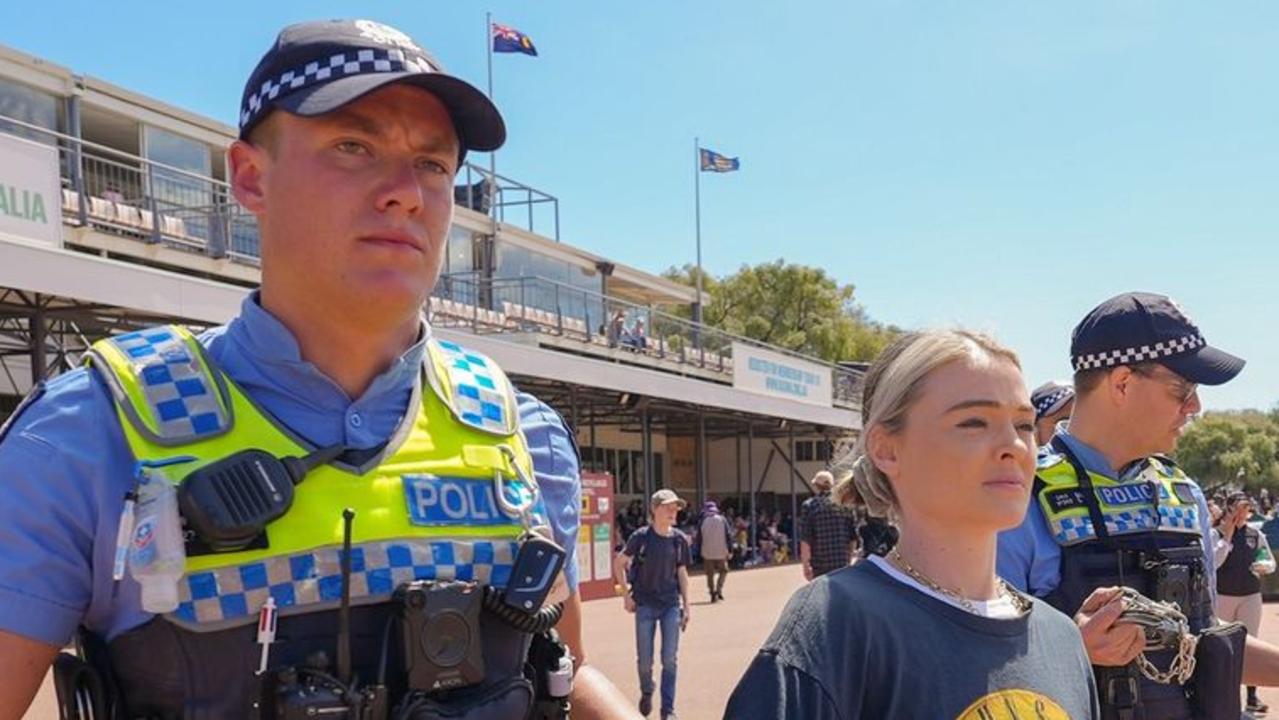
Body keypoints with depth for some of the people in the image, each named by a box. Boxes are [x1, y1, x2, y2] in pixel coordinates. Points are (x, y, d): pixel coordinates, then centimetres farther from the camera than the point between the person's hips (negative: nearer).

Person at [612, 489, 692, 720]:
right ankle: (646, 693, 35)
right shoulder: (642, 536, -9)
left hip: (671, 605, 2)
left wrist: (686, 605, 6)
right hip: (645, 605, -2)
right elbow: (619, 563, 1)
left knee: (670, 659, 0)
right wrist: (627, 595, -3)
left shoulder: (679, 539, 0)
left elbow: (682, 573, 8)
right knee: (644, 660, 5)